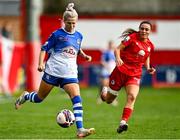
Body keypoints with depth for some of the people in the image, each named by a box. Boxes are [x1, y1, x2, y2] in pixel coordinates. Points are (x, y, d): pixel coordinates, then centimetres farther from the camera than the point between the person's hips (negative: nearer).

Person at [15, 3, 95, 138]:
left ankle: (80, 130, -21)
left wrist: (85, 55, 9)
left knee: (77, 99, -16)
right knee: (40, 98, 11)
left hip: (70, 73, 3)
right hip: (53, 71, -3)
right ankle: (25, 96, 46)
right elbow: (44, 48, -2)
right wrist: (41, 63, -14)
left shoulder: (78, 36, 9)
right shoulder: (57, 34, -6)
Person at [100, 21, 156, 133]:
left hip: (135, 75, 3)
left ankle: (123, 123, -27)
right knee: (108, 100, 9)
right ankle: (105, 91, 47)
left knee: (132, 97, -24)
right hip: (121, 71, -3)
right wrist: (118, 58, -30)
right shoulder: (132, 37, -9)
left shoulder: (150, 46, 6)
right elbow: (118, 49, -10)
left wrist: (148, 68, 6)